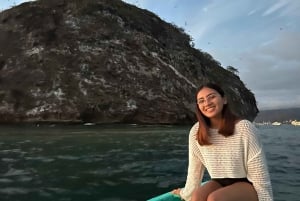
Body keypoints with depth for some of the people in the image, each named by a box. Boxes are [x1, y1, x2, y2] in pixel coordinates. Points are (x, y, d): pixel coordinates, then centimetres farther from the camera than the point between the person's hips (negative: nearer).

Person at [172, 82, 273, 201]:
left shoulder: (244, 128, -18)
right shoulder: (196, 132, -10)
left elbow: (258, 170, -14)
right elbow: (194, 168, 1)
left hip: (246, 185, -3)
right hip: (219, 183, 3)